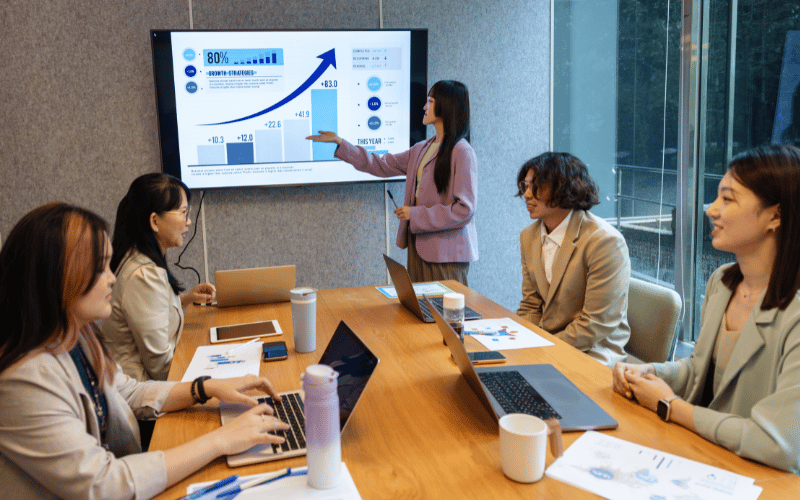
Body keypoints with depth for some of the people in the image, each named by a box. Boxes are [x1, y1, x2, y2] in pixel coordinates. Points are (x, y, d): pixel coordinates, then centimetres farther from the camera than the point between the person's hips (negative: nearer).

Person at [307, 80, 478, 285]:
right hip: (419, 244, 8)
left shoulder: (462, 153, -12)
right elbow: (381, 165, 20)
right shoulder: (422, 149, 13)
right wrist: (340, 143, 20)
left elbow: (464, 209, -17)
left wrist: (415, 214, -14)